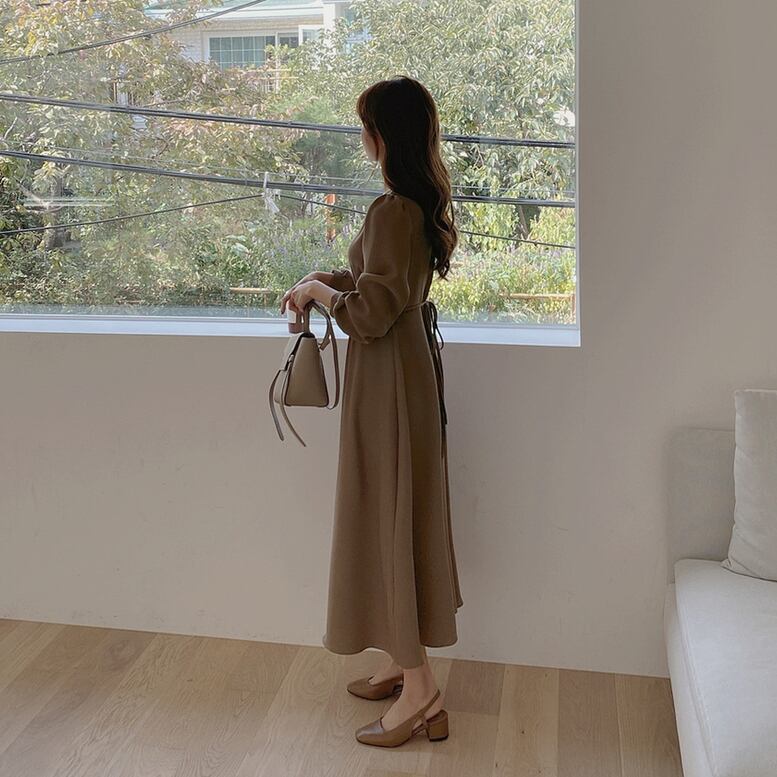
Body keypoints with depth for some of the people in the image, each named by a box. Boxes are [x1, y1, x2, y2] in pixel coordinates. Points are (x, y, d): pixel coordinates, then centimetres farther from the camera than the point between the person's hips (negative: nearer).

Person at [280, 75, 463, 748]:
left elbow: (370, 313, -23)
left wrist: (318, 290, -6)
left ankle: (420, 691, 8)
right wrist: (331, 279, 9)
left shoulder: (392, 210, -22)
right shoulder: (423, 201, 9)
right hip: (411, 369, 10)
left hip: (389, 378, -10)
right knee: (402, 514, 17)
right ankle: (408, 662, 31)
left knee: (389, 516, -2)